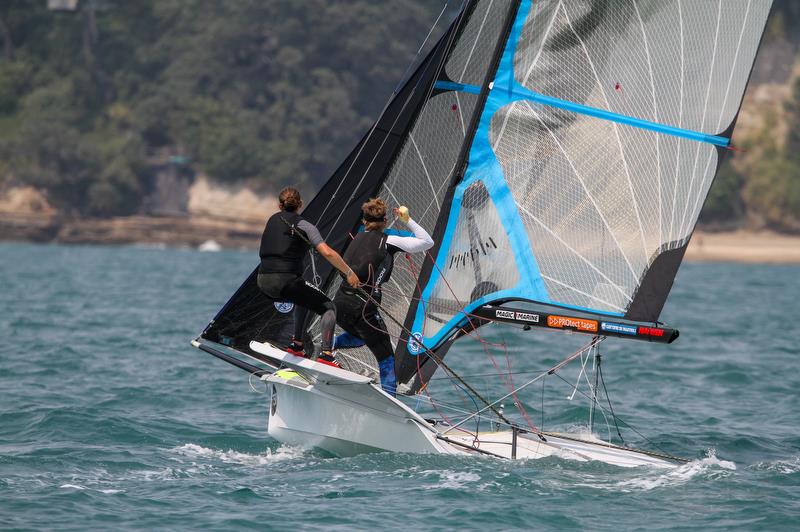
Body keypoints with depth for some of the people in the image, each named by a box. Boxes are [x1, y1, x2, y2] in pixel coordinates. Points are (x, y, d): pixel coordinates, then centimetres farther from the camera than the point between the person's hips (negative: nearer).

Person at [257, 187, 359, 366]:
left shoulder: (272, 220, 18)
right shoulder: (303, 225, 0)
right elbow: (327, 253, -11)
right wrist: (349, 272, -4)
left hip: (263, 283, 7)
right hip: (286, 282, -7)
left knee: (304, 297, 34)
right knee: (328, 307, 7)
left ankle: (296, 344, 29)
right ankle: (326, 355, -10)